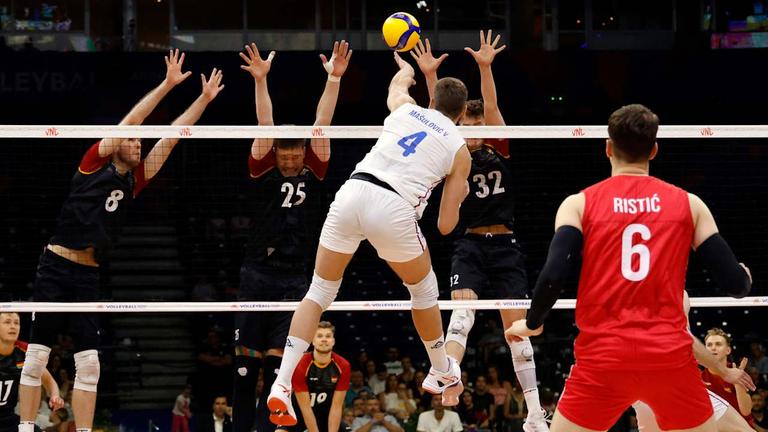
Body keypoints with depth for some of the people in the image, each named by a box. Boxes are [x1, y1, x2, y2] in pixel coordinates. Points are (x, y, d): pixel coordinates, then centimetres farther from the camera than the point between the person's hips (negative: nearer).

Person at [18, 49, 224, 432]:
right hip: (56, 267, -5)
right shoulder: (95, 161, 0)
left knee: (89, 363, -1)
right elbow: (130, 120, -8)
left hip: (90, 275, 5)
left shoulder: (135, 180, 13)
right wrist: (167, 85, -10)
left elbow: (171, 137, 13)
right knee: (36, 357, -4)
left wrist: (205, 98, 12)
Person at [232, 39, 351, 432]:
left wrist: (334, 78, -10)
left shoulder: (312, 172, 5)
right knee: (245, 361, 1)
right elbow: (265, 125, -10)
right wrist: (260, 80, -20)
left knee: (277, 362, -5)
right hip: (257, 272, 0)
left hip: (294, 277, 0)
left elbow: (322, 123, -2)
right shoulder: (263, 168, 2)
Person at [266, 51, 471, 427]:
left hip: (351, 194, 2)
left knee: (319, 293, 11)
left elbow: (398, 84, 49)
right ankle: (442, 373, 42)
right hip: (393, 210, -2)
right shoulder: (459, 151, 14)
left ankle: (282, 385, -2)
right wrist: (459, 195, 34)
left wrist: (406, 70, 71)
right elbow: (446, 226, 14)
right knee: (423, 289, 25)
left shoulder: (405, 109, 20)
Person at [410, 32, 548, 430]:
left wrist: (485, 68, -23)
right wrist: (430, 75, -22)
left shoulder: (500, 151, 6)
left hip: (505, 246, 1)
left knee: (516, 326, 1)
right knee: (462, 308, -24)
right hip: (469, 245, -1)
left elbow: (491, 108, -9)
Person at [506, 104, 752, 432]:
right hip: (670, 356, 1)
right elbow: (734, 284, 6)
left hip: (603, 358, -1)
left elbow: (554, 276, -8)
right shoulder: (688, 204, 7)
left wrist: (531, 324, 12)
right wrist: (745, 277, 30)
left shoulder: (579, 204, 4)